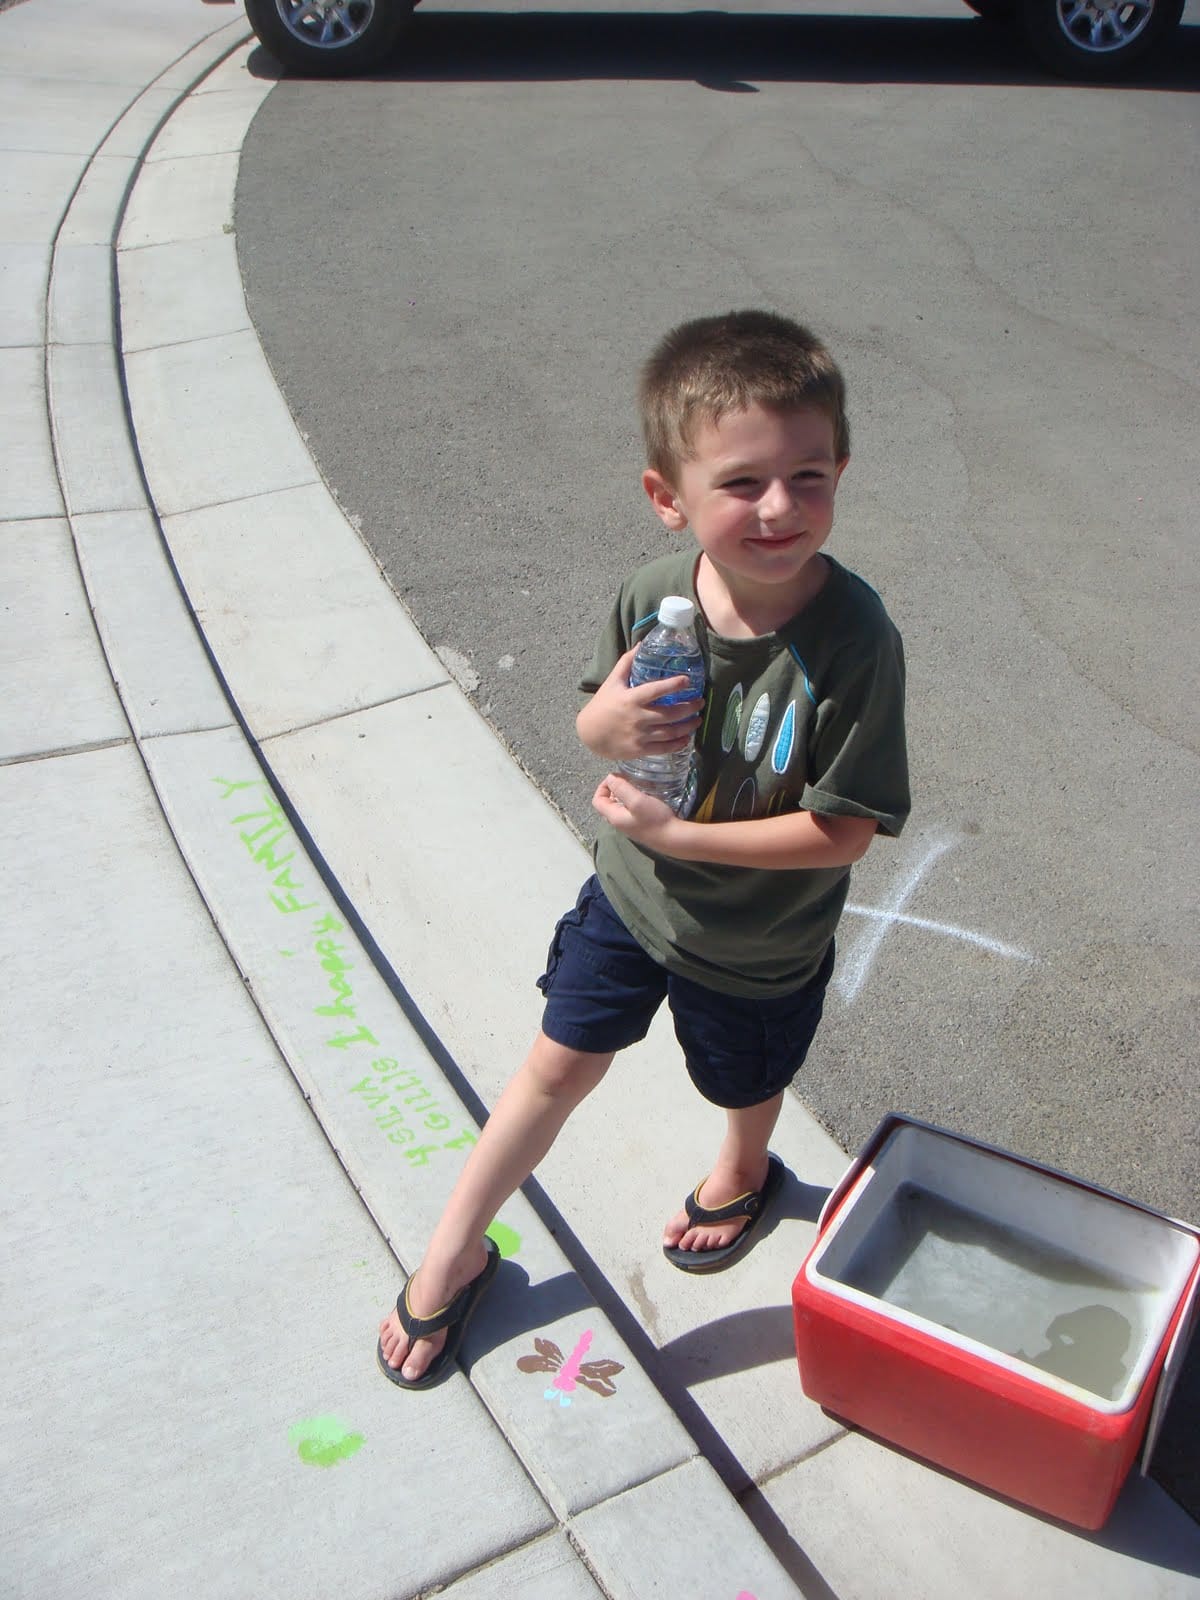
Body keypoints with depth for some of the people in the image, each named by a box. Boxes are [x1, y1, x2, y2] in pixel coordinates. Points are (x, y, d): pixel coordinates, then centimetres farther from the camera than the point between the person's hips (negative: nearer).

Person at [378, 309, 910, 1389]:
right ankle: (455, 1255, 40)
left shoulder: (855, 640, -32)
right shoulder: (654, 593, -19)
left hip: (760, 944, -3)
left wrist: (675, 833, -29)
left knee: (745, 1087, 26)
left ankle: (742, 1177, 64)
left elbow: (844, 830, -28)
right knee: (558, 1067, 18)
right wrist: (606, 723, -27)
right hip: (631, 894, 3)